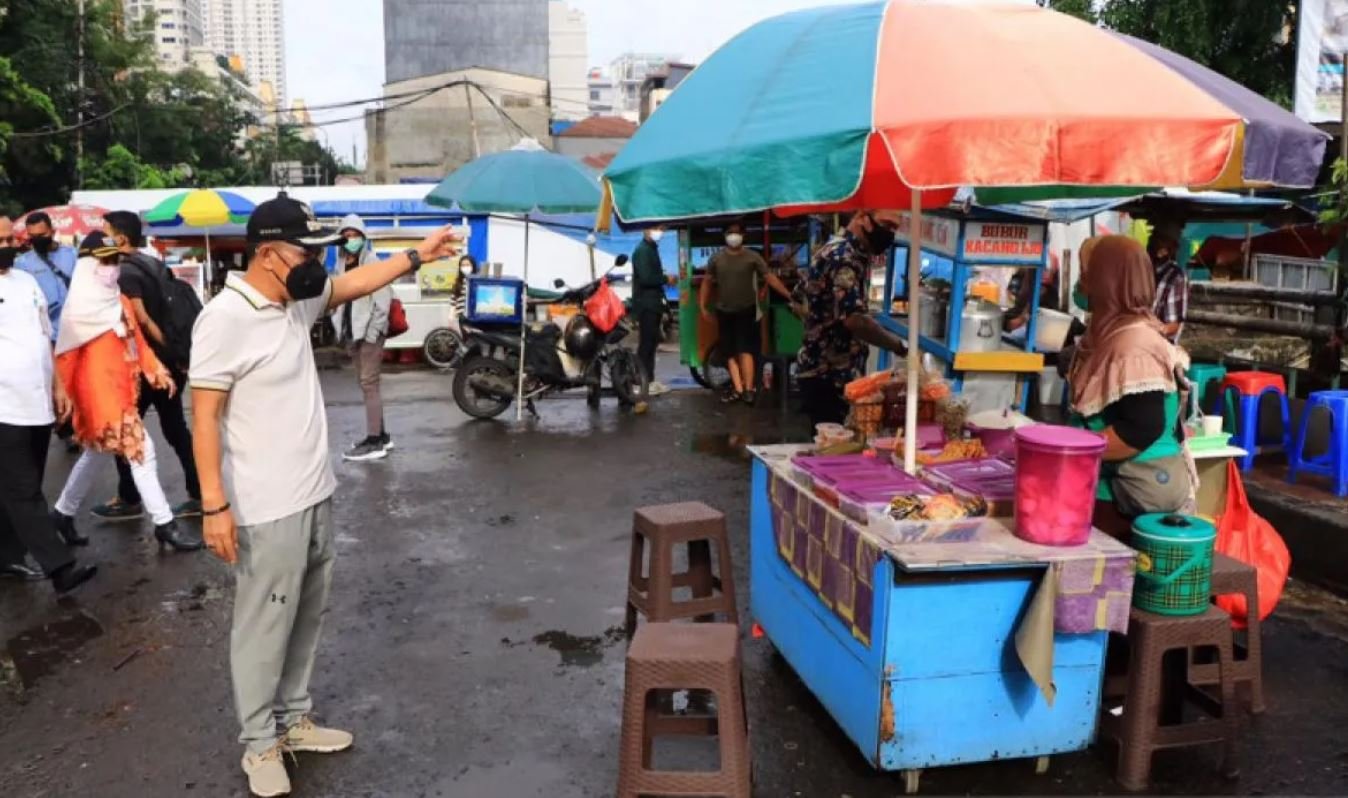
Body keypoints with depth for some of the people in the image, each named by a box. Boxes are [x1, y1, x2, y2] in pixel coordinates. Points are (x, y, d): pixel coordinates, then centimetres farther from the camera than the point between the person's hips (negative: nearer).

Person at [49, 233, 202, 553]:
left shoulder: (120, 300, 12)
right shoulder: (80, 306, -11)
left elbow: (137, 339, 12)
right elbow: (66, 354, -8)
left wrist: (155, 369, 1)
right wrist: (64, 394, -7)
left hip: (122, 386, 8)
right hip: (98, 388, -8)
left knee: (96, 454, 19)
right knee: (140, 449, -10)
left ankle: (63, 513, 36)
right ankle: (164, 524, -5)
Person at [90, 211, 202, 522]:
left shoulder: (125, 272, -14)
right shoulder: (155, 264, 11)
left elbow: (142, 320, -21)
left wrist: (170, 351, -13)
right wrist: (176, 354, 14)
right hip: (169, 362, 8)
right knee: (176, 428, 11)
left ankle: (129, 500, 15)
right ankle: (199, 494, 13)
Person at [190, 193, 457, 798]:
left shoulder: (297, 301, 4)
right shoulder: (225, 320, -19)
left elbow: (352, 284, 23)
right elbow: (204, 416, -19)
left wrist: (416, 256, 20)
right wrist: (214, 505, -21)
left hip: (315, 497, 8)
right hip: (266, 512, -8)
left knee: (306, 620, 19)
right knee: (264, 630, 6)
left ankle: (293, 719, 35)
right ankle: (259, 743, 23)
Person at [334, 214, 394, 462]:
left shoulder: (372, 262, -9)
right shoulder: (344, 264, 13)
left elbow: (383, 300, -15)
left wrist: (373, 334, -18)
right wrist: (341, 330, 11)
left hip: (369, 333, -8)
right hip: (352, 333, 8)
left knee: (369, 385, -9)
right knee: (366, 385, 13)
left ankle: (374, 442, -6)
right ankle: (381, 436, 22)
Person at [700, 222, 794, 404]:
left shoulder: (752, 257, -6)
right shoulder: (717, 258, 3)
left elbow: (770, 277, -9)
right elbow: (707, 282, 10)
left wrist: (789, 295, -16)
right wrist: (703, 305, 3)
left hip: (746, 311, -4)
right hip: (724, 312, 4)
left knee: (745, 350, -10)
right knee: (731, 353, 4)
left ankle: (749, 389, -7)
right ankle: (738, 389, 8)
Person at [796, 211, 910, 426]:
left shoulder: (849, 254, 14)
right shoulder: (845, 258, -18)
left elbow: (799, 300, 21)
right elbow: (854, 318, -30)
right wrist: (899, 345, -22)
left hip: (824, 370, 10)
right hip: (829, 376, -10)